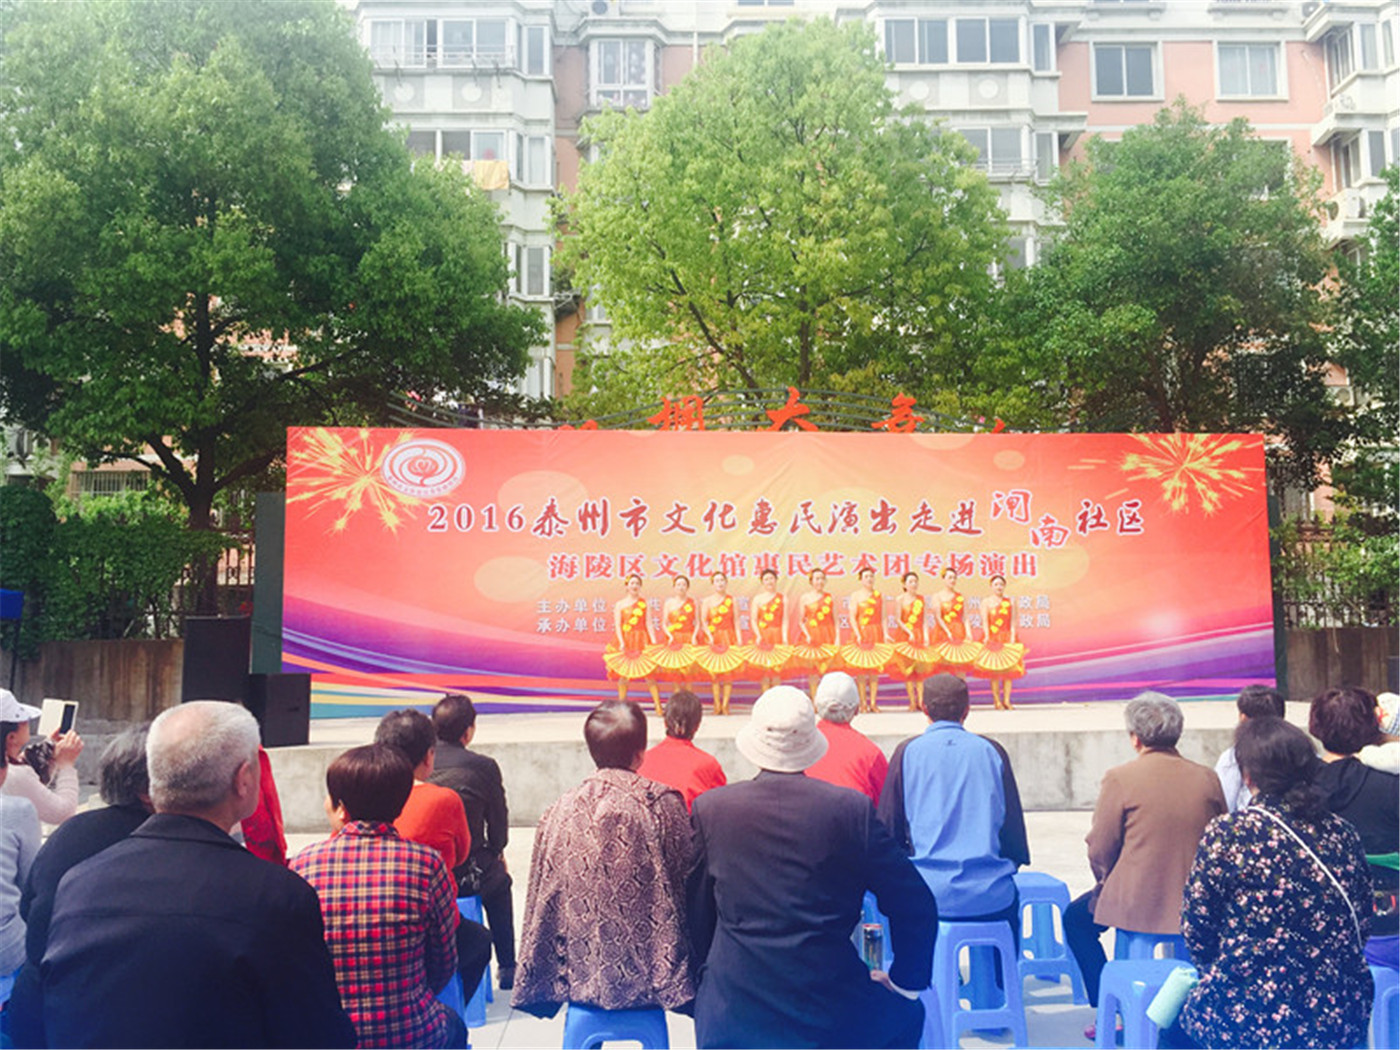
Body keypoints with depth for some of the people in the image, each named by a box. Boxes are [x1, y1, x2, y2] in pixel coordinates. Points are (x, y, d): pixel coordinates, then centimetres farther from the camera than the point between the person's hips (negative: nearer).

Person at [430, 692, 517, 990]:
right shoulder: (484, 767, -13)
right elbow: (498, 825, -2)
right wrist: (496, 854, 19)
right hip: (466, 877, -3)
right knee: (499, 880, 30)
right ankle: (507, 970, 38)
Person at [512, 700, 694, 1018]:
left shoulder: (561, 811, -3)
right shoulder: (662, 804, -10)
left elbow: (541, 899, 3)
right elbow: (687, 882, -4)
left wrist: (534, 984, 15)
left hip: (580, 970, 2)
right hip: (647, 968, -2)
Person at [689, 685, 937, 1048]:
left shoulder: (709, 809, -4)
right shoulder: (852, 810, -8)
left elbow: (695, 911, 5)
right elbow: (914, 903, -3)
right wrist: (905, 982, 12)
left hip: (734, 1011, 2)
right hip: (831, 1002, -1)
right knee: (906, 1017, 27)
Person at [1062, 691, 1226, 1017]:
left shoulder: (1120, 778, -14)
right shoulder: (1209, 779, -3)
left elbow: (1100, 850, -8)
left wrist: (1109, 883, 12)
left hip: (1136, 904, -5)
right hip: (1198, 907, 5)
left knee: (1076, 917, 23)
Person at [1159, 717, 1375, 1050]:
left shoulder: (1226, 833, -15)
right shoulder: (1342, 834, -1)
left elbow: (1196, 930, -9)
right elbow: (1362, 925, 8)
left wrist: (1218, 973, 11)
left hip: (1249, 1021, -5)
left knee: (1173, 1023, 22)